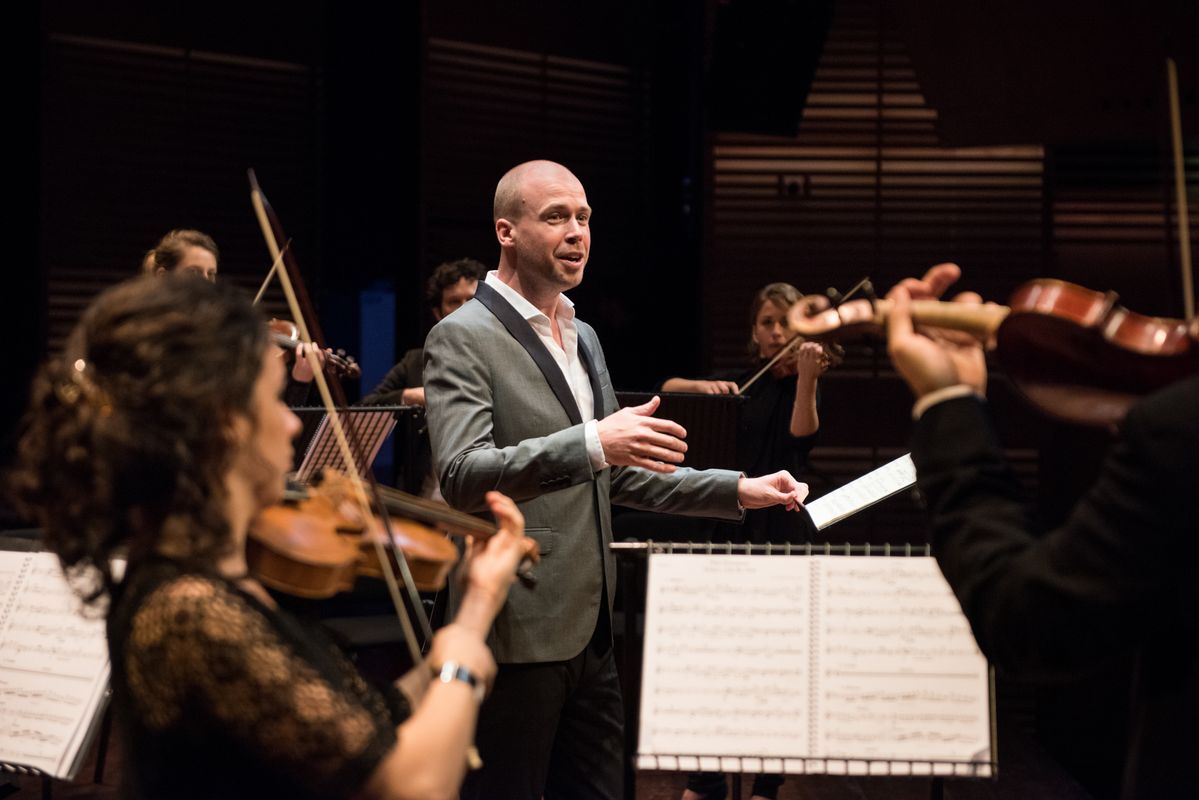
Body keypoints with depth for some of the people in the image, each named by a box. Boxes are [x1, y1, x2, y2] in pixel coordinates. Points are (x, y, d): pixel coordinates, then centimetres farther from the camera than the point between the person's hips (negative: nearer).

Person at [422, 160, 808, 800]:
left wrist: (738, 490, 14)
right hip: (518, 633, -8)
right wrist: (592, 443, -36)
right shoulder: (462, 338, -10)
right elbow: (461, 475, -24)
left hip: (589, 629, 8)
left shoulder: (582, 338, 18)